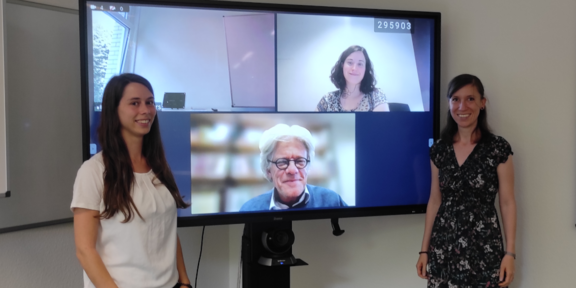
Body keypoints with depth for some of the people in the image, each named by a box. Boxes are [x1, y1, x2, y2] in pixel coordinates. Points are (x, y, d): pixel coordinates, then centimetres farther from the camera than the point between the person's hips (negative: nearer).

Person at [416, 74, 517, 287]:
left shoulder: (498, 148, -6)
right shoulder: (439, 150, 3)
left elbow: (507, 203, -3)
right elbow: (435, 201, 8)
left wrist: (510, 252, -8)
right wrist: (424, 249, 8)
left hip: (484, 247, -3)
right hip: (443, 245, 3)